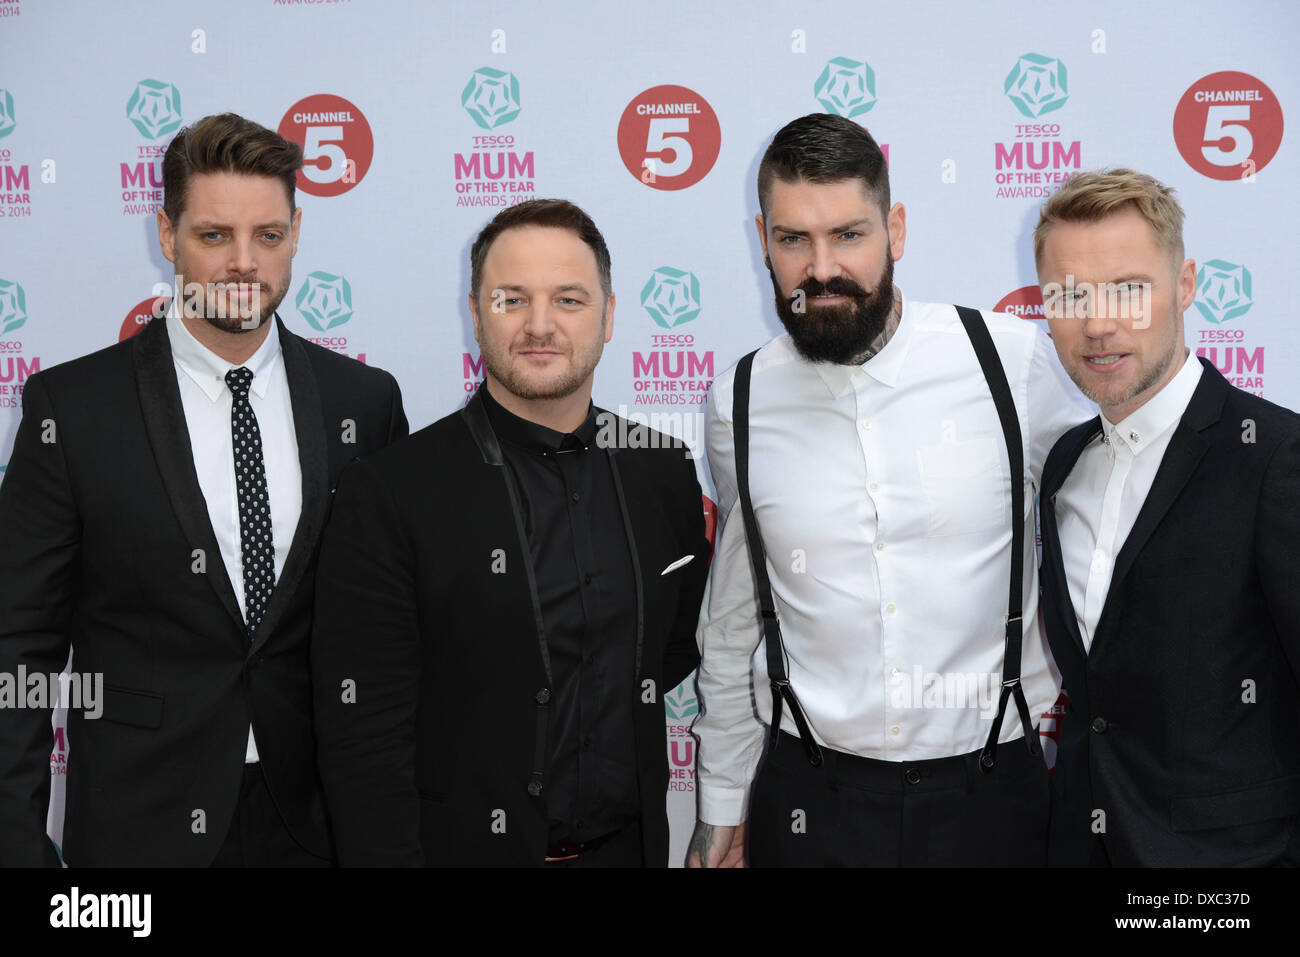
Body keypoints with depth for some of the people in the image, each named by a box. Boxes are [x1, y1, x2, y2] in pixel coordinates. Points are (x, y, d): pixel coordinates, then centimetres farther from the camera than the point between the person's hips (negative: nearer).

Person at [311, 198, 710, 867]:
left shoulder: (663, 473, 0)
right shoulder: (387, 494, -14)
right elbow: (363, 737, -15)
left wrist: (619, 704, 3)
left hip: (627, 844, 4)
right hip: (469, 844, -4)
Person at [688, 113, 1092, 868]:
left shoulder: (1013, 358, -9)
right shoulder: (741, 403, -2)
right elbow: (734, 622, 8)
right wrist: (721, 810, 12)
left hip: (991, 787, -1)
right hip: (809, 802, 1)